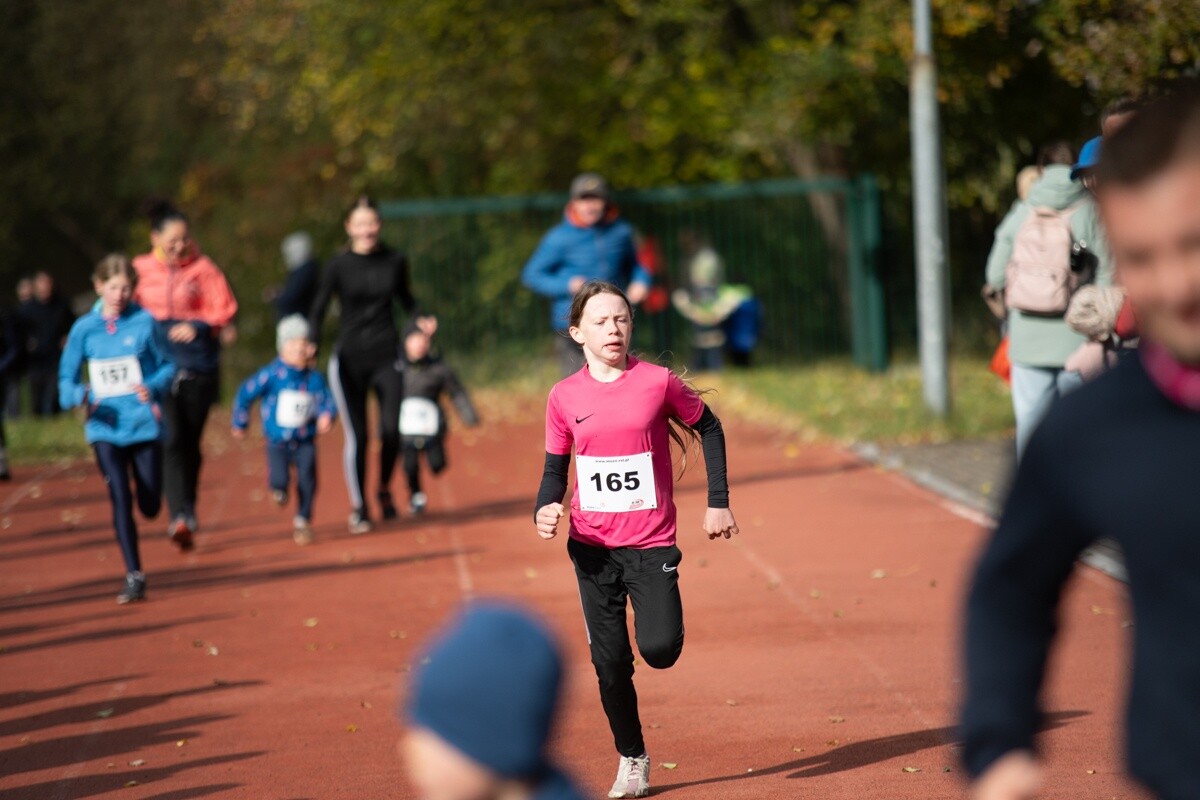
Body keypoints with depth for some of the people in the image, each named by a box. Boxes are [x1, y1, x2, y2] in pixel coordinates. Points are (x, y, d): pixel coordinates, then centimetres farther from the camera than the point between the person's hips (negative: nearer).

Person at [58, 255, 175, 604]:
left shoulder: (144, 322, -1)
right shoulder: (84, 328, 1)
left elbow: (167, 365, 6)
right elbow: (66, 377, 5)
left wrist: (153, 387, -14)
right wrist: (80, 396, -16)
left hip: (144, 424, 0)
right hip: (105, 427, 0)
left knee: (150, 507, 3)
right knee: (120, 500, -11)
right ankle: (134, 577, -5)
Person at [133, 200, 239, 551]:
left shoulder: (204, 269, 2)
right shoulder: (140, 270, 5)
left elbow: (225, 308, 0)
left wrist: (199, 326, -16)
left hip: (199, 367, 0)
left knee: (190, 442, 7)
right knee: (171, 439, -16)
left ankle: (187, 515, 23)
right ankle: (181, 515, -22)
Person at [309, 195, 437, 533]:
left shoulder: (395, 261, 2)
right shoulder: (339, 266, -4)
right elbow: (318, 310, -1)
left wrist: (421, 318, 1)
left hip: (387, 356, 2)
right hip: (349, 359, -2)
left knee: (392, 430, -7)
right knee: (357, 435, -4)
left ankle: (384, 490, 21)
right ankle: (358, 507, 11)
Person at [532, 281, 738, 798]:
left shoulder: (658, 382, -7)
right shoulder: (564, 397, 0)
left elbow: (709, 430, 7)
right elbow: (555, 468, 9)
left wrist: (718, 502, 3)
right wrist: (544, 510, -11)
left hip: (651, 544, -2)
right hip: (592, 548, 2)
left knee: (659, 649, -17)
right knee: (610, 661, 4)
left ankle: (660, 616, 20)